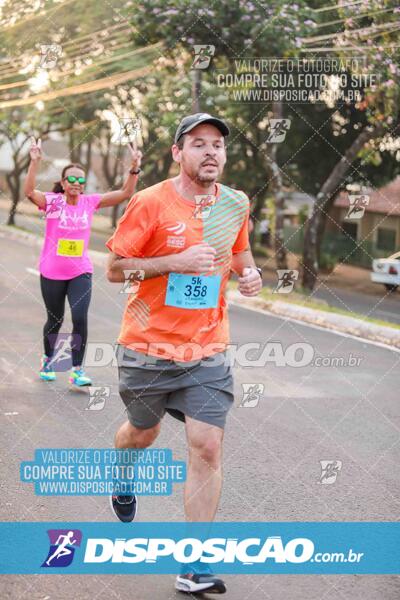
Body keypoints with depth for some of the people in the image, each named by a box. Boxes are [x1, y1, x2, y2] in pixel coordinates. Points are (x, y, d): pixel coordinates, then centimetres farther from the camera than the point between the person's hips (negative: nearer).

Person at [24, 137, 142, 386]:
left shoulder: (90, 202, -1)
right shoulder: (52, 202, -8)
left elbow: (125, 193, -5)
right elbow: (29, 191, -26)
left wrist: (135, 168, -18)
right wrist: (35, 162, -38)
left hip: (81, 272, 1)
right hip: (52, 273, -1)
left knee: (80, 319, -13)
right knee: (55, 319, 14)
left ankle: (77, 370, -3)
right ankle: (48, 360, 38)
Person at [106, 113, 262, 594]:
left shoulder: (235, 203, 2)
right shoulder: (151, 202, -11)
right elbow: (114, 269, -10)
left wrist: (249, 274, -1)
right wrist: (177, 261, -22)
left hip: (207, 352, 2)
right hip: (149, 347, -2)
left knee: (207, 450, -8)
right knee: (142, 433, 18)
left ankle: (194, 567, 0)